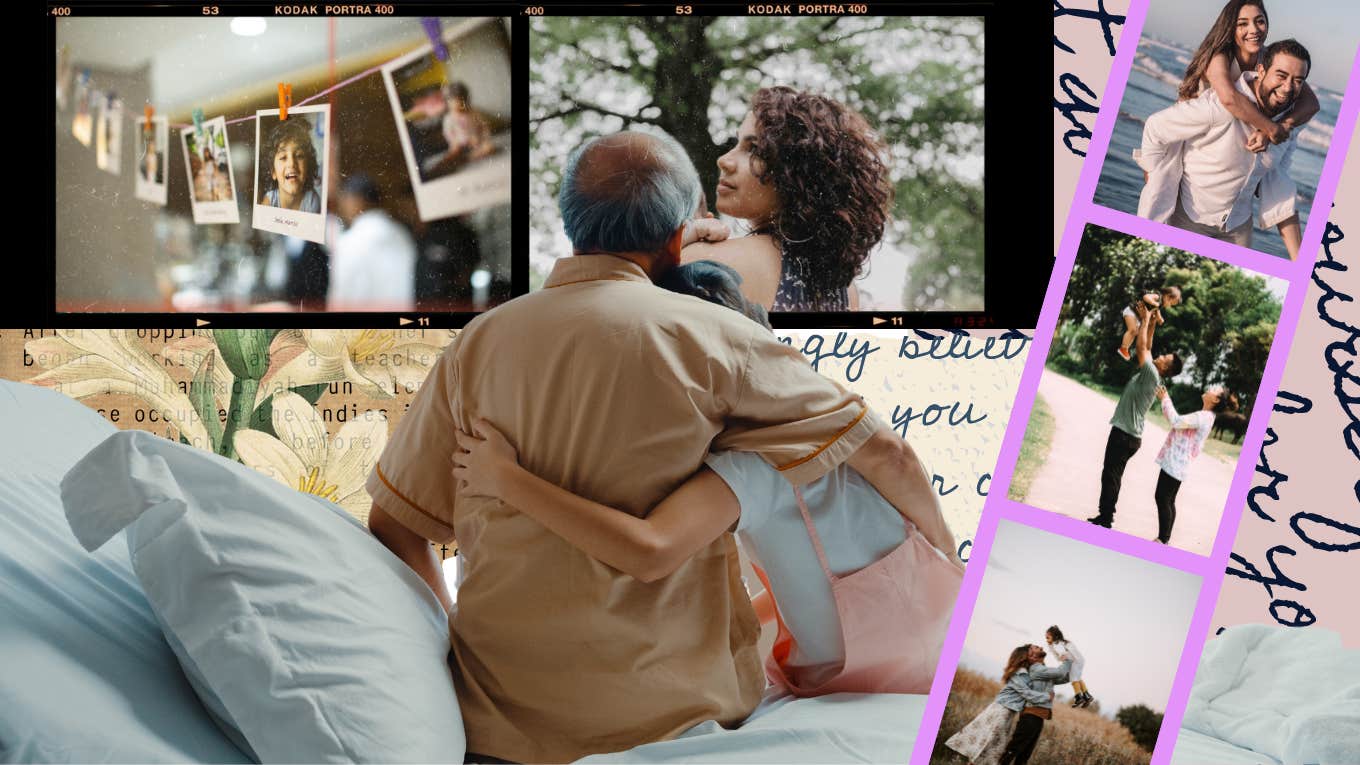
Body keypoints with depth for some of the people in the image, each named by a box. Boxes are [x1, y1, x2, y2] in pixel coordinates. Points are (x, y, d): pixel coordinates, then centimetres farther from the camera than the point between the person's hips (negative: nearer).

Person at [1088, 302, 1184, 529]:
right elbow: (1147, 348, 21)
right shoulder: (1150, 374, 10)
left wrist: (1146, 320, -8)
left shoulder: (1152, 376, -15)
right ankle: (1105, 517, 18)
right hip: (1125, 433, 10)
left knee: (1110, 476, -8)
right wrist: (1151, 324, 17)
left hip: (1125, 435, -10)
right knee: (1112, 476, 13)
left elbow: (1142, 347, -17)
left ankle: (1105, 519, -6)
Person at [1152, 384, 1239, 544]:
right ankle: (1164, 538, 19)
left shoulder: (1203, 417, -17)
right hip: (1173, 462, 10)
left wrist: (1165, 399, -11)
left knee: (1163, 499, -6)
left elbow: (1175, 421, -22)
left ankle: (1163, 540, -1)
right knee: (1167, 501, 13)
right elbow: (1178, 421, 19)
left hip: (1175, 464, -10)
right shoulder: (1204, 416, 16)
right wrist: (1165, 400, 12)